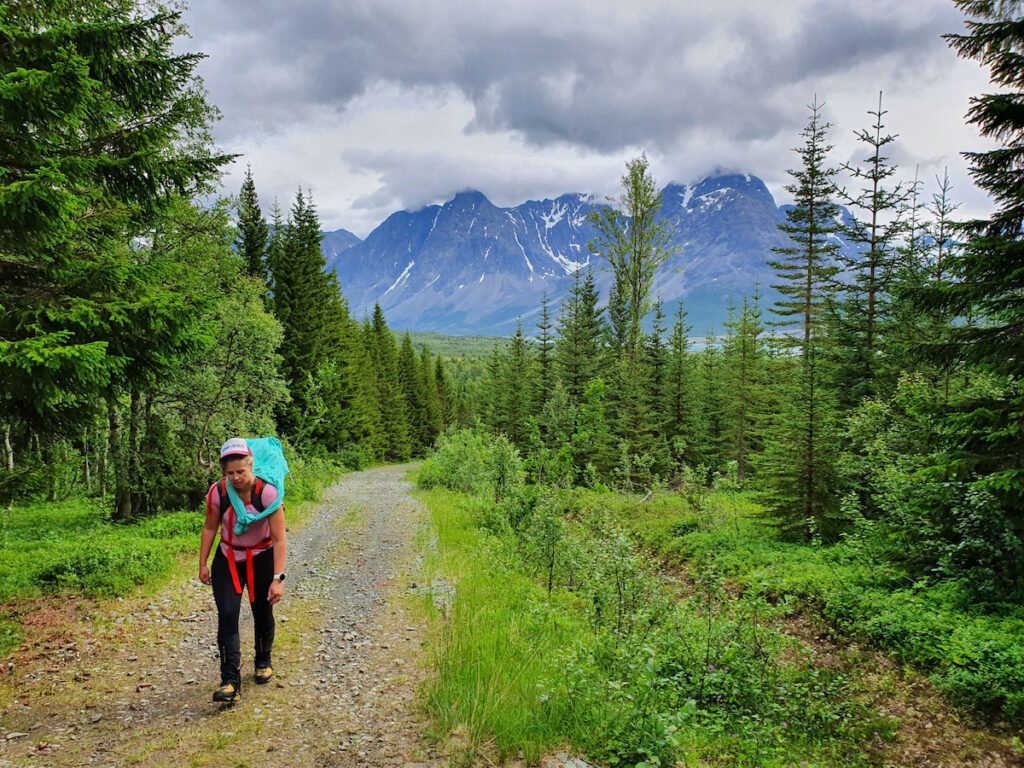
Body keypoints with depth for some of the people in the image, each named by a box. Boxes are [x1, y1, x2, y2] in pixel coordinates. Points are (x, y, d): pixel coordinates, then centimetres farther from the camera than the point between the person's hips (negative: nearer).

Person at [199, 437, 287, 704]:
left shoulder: (268, 493, -26)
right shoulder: (218, 492, -18)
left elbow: (279, 540, -24)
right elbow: (210, 528, 0)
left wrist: (278, 579, -28)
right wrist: (203, 564, 4)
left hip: (261, 559, -1)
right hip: (227, 560, 2)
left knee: (263, 614, 10)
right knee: (227, 616, -12)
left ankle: (263, 663, 38)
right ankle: (230, 683, -11)